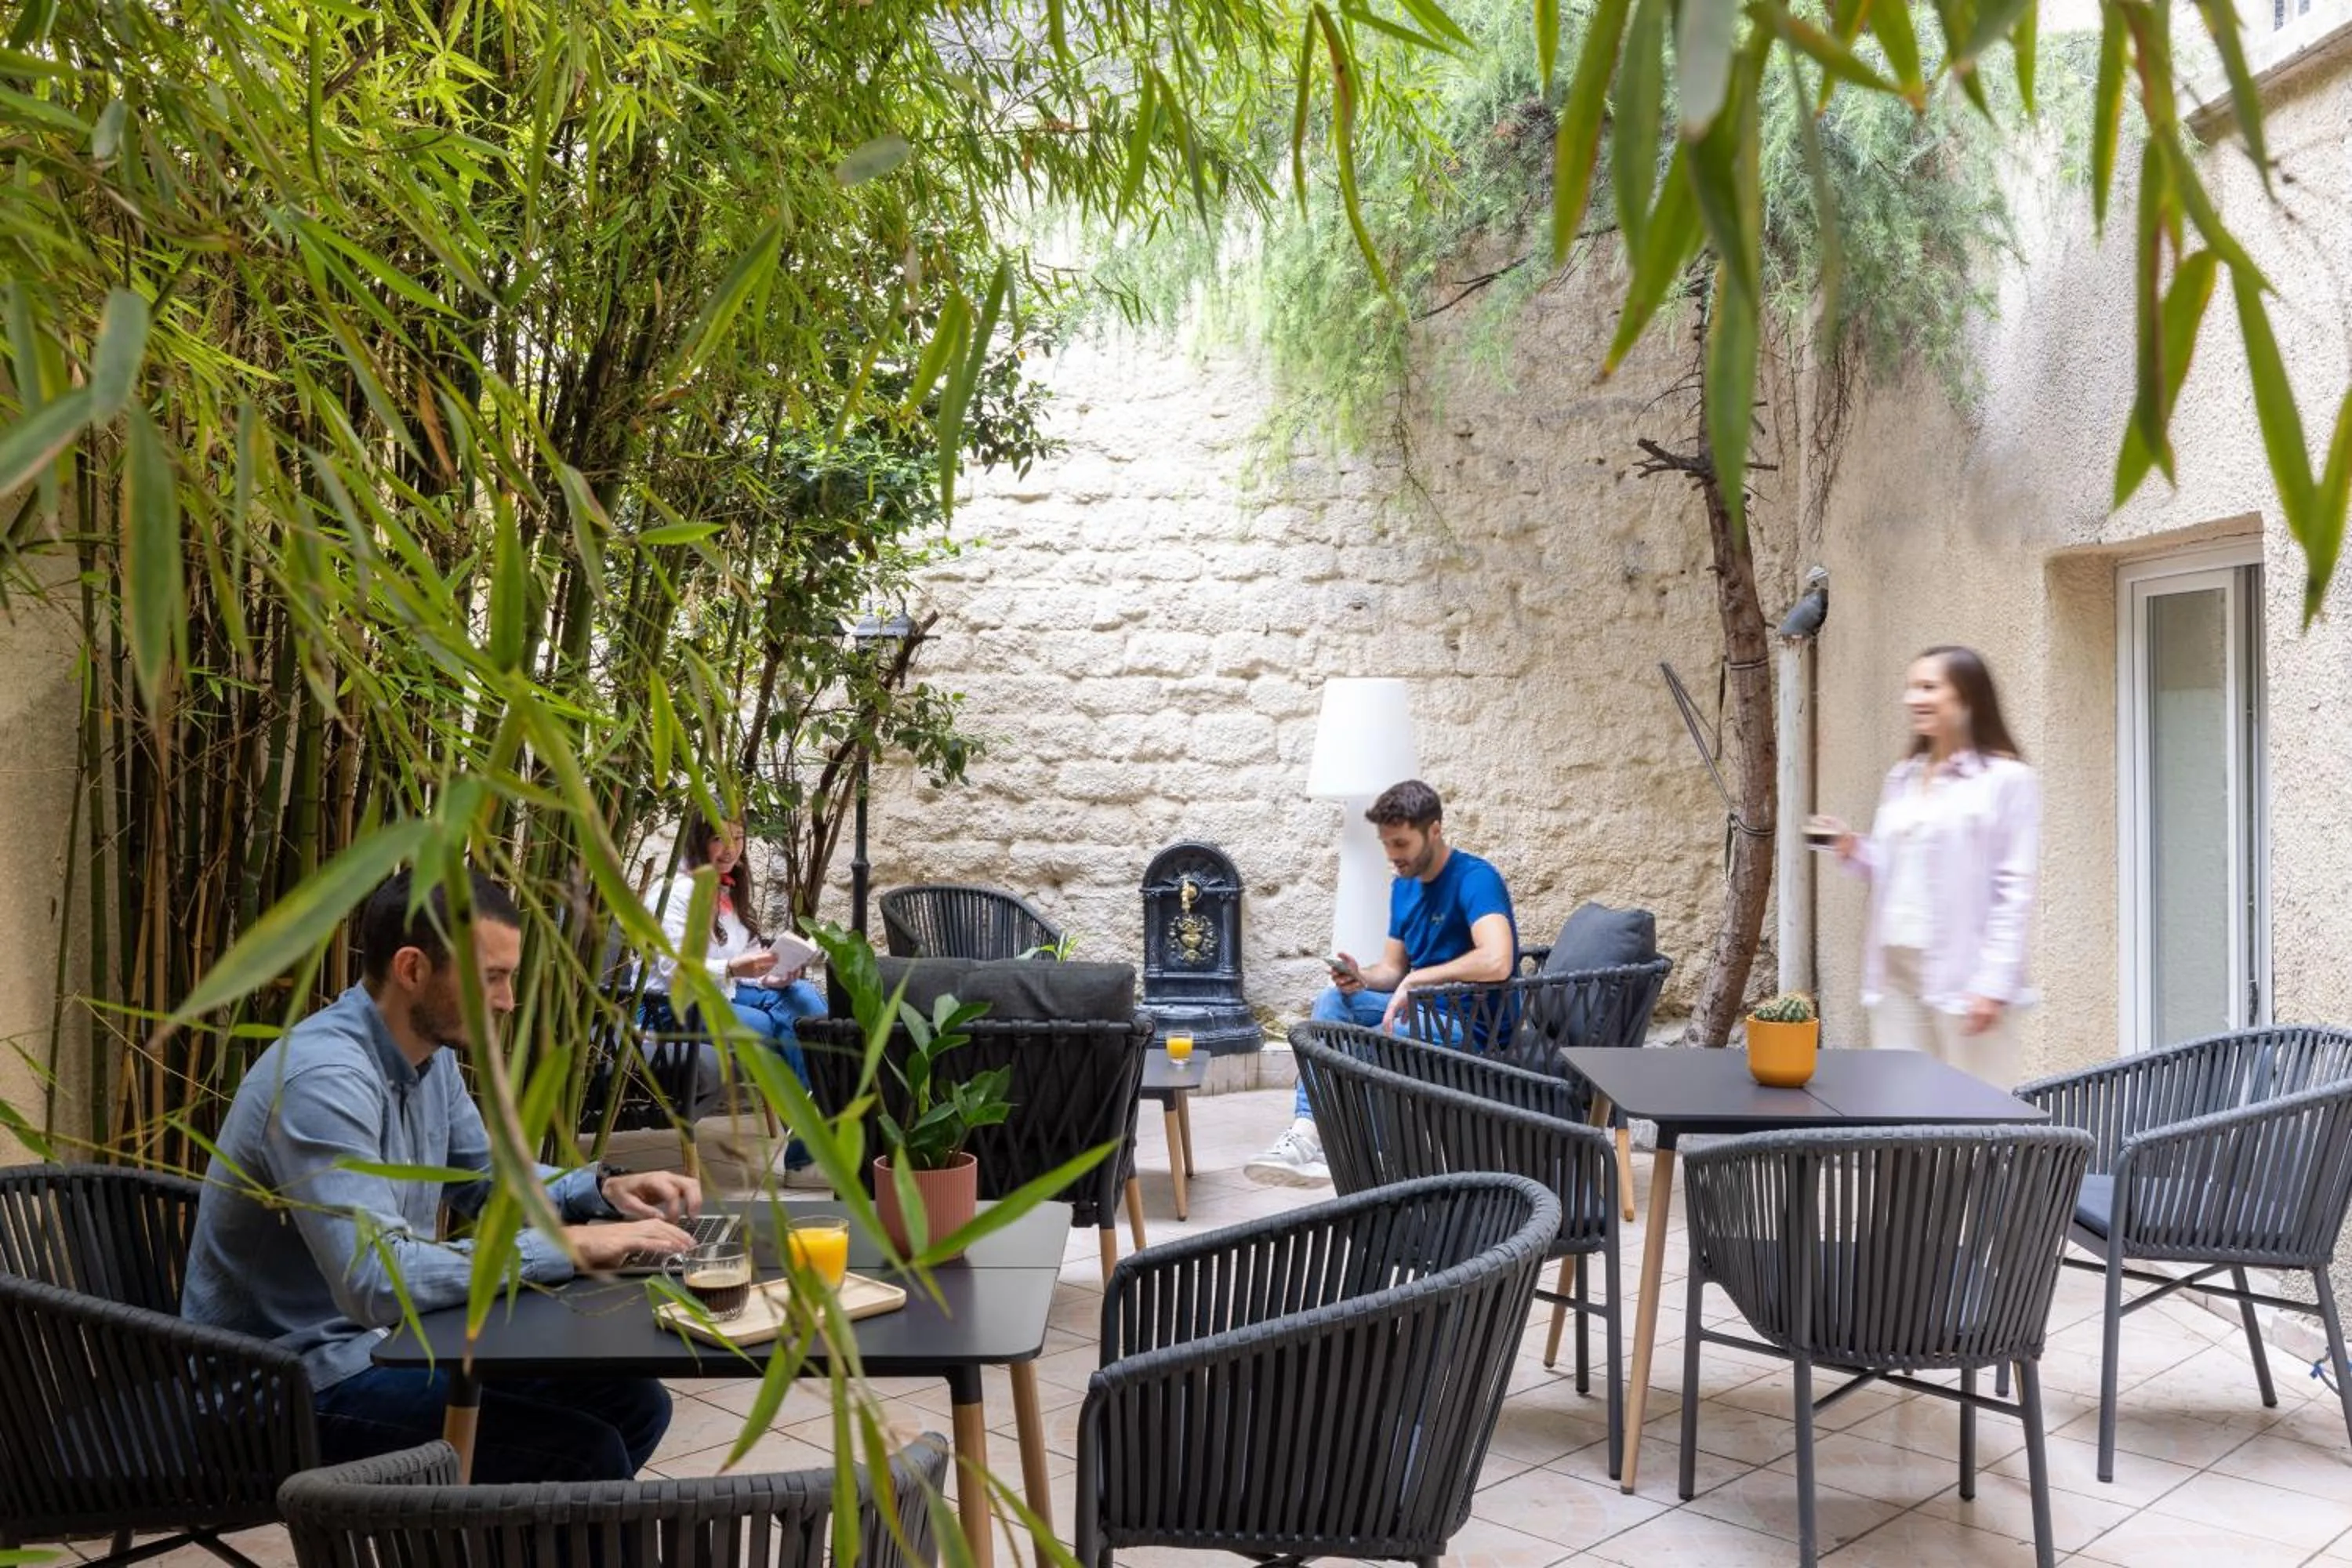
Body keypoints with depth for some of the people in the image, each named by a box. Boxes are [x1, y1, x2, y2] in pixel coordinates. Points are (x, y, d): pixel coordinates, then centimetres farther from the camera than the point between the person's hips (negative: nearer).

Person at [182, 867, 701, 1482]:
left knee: (634, 1404, 8)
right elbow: (376, 1282, -35)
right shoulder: (324, 1078, -27)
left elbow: (484, 1177, 18)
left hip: (387, 1336, 9)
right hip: (303, 1378, -9)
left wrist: (602, 1190, -1)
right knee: (584, 1453, -21)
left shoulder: (429, 1052, 2)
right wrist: (568, 1247, -29)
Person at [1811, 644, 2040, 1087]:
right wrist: (1854, 851, 2)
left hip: (1962, 973, -7)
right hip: (1894, 966, 7)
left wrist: (1994, 981, -15)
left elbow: (2015, 889, -10)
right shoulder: (1902, 776, 16)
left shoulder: (2008, 779, -5)